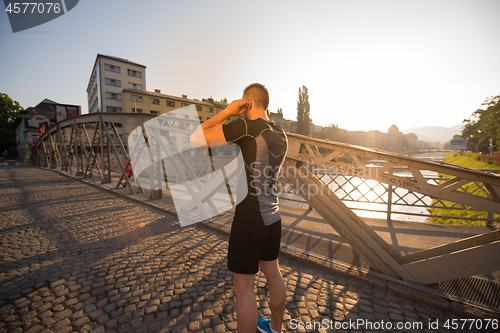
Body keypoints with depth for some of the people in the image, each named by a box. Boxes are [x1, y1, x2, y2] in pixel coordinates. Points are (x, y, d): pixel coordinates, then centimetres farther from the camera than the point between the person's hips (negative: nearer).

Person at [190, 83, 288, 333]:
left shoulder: (247, 126, -18)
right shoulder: (281, 135, 6)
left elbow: (196, 139, -15)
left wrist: (227, 112, -7)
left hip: (249, 220, -8)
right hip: (273, 216, 9)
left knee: (243, 288, 8)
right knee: (273, 273, 24)